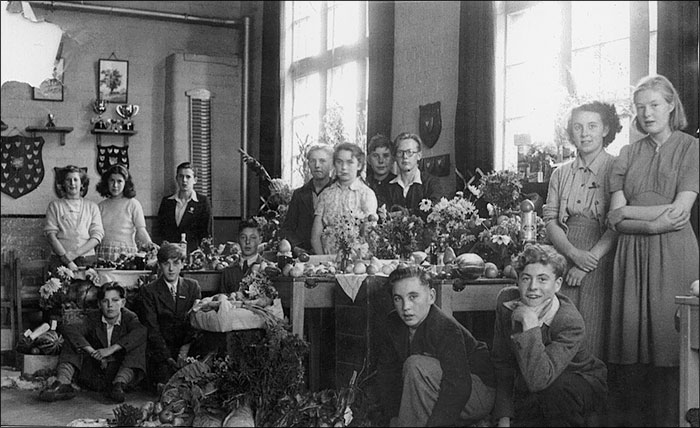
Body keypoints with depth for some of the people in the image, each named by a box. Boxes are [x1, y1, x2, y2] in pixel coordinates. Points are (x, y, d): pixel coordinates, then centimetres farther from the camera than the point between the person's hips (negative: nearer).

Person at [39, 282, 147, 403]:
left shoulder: (129, 318, -2)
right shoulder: (93, 319, 4)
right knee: (72, 341, -8)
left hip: (121, 371, -2)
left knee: (139, 346, -24)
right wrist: (92, 352, -28)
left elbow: (141, 332, -26)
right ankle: (63, 383, -26)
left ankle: (119, 384, -35)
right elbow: (69, 329, -16)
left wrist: (111, 349, -33)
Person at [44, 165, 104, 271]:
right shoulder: (55, 205, 11)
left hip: (87, 260, 1)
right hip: (60, 261, -1)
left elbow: (97, 235, 4)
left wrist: (75, 253, -10)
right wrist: (67, 259, -12)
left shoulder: (92, 206, 13)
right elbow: (50, 234, 1)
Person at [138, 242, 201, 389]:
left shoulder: (193, 286, 10)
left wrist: (186, 348, -13)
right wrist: (168, 357, -16)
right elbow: (152, 329, -5)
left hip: (187, 348, 2)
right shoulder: (148, 291, 2)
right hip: (160, 352, -2)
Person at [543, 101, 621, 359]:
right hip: (564, 265, 3)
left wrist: (591, 259, -13)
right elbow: (550, 220, 7)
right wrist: (574, 253, -10)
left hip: (601, 264, -3)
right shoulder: (561, 174, 14)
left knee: (594, 336, -5)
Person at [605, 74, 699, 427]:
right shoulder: (628, 154, 13)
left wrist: (627, 211, -2)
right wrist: (657, 221, -10)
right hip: (632, 256, 3)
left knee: (669, 343, -3)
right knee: (632, 344, 1)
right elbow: (617, 220, 4)